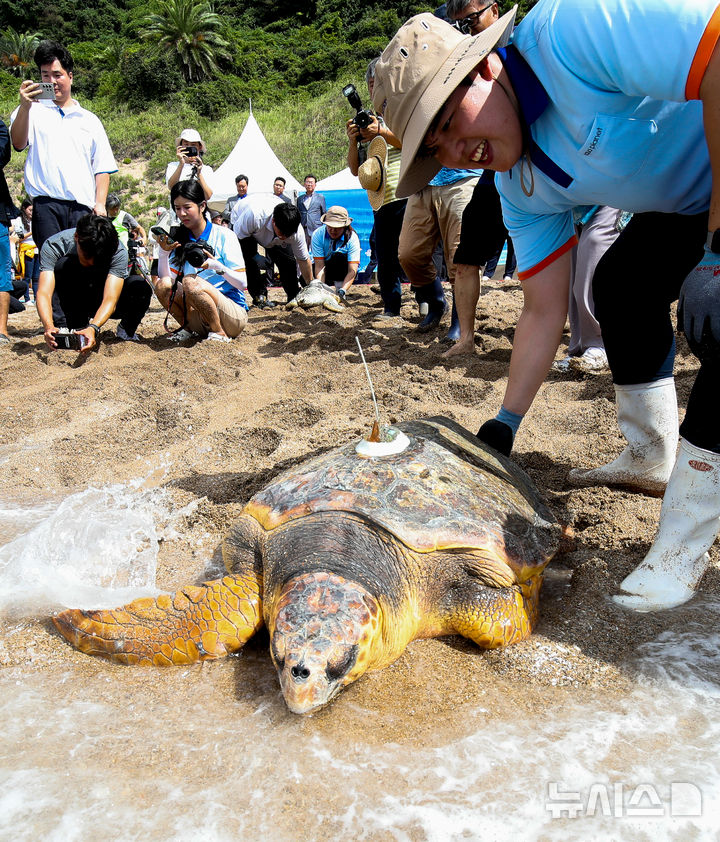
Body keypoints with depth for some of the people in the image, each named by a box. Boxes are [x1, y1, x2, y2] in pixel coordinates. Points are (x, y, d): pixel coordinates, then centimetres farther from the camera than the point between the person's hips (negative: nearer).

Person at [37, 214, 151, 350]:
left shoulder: (118, 251, -27)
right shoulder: (53, 246, -25)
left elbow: (110, 300, -37)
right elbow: (43, 294, -35)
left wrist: (93, 328, -55)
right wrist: (49, 326, -55)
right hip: (74, 304, 0)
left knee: (140, 287, -30)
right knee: (62, 265, -29)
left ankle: (126, 330, 0)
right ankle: (77, 329, -16)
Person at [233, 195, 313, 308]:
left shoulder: (297, 231, -33)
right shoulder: (254, 215, -47)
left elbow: (304, 260, -19)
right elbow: (239, 235, -28)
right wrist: (255, 256, -30)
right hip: (241, 225, -3)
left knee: (288, 261, -12)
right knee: (250, 261, -25)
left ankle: (294, 298, 5)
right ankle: (259, 297, -12)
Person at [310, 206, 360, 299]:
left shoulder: (352, 238, -23)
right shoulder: (318, 234, -20)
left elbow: (352, 270, -29)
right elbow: (319, 266, -26)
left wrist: (342, 290, -45)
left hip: (343, 272, -2)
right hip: (325, 271, 2)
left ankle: (340, 292, -13)